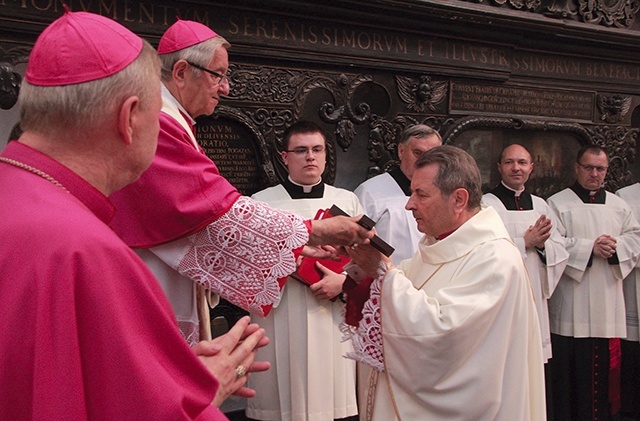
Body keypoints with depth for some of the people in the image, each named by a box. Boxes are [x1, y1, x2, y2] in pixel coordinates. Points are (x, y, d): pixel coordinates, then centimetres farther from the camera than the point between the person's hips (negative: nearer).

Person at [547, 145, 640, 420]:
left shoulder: (618, 205, 16)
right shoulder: (558, 203, 0)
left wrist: (615, 246, -10)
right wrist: (591, 248, -17)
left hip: (608, 302, 4)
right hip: (572, 307, -4)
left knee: (605, 366, 7)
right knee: (572, 370, 0)